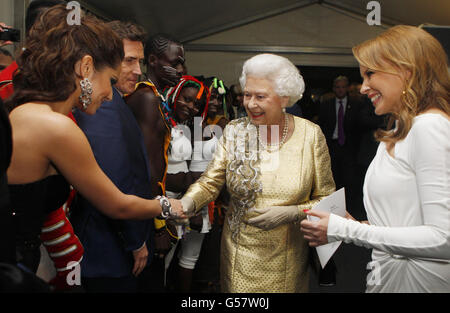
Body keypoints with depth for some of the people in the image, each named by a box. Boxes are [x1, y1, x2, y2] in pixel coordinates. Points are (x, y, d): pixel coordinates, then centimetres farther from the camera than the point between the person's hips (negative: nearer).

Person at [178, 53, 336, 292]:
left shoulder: (311, 135, -9)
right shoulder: (234, 131, -5)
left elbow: (326, 199, -4)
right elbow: (210, 182, -5)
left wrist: (291, 213, -20)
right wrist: (188, 203, -25)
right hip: (240, 254, 1)